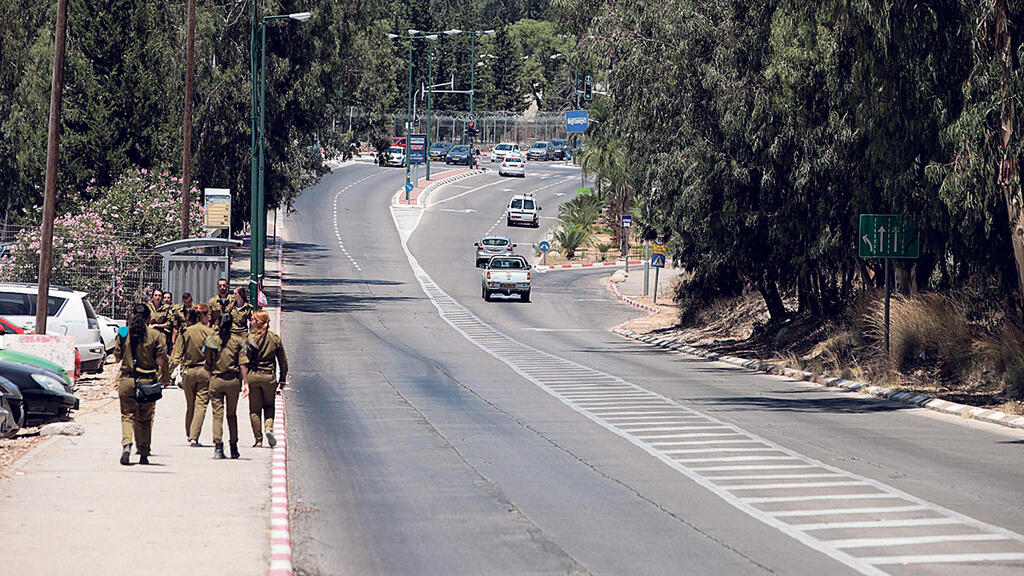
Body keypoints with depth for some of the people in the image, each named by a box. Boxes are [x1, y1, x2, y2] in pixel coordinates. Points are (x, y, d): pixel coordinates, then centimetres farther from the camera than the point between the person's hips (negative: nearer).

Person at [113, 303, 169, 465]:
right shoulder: (155, 336, -6)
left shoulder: (123, 333, -1)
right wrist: (164, 378, 10)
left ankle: (126, 444, -21)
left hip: (126, 380, 0)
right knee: (145, 418, 11)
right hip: (147, 381, 0)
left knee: (128, 415, 4)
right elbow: (161, 360, -5)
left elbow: (117, 355, 8)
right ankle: (144, 454, 15)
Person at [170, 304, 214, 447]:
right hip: (205, 371, -3)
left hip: (188, 371, 3)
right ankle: (194, 437, -12)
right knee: (201, 405, -2)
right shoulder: (209, 332, -6)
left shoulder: (185, 332, 0)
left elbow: (177, 355, -3)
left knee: (190, 405, 16)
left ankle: (189, 435, 25)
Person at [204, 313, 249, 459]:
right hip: (233, 380, 1)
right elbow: (242, 365, -6)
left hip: (216, 380, -1)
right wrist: (246, 382, -4)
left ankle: (218, 447, -10)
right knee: (232, 414, 14)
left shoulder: (211, 341, -1)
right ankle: (234, 448, 18)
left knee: (217, 414, 1)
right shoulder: (238, 341, -3)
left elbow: (208, 365, 4)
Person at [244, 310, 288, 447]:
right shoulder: (275, 338, 2)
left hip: (252, 376, -2)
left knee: (254, 409, 8)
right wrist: (282, 379, 16)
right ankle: (269, 427, -5)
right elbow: (283, 361, 6)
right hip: (269, 376, 2)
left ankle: (258, 439, 6)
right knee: (269, 405, 20)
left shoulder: (250, 338, -8)